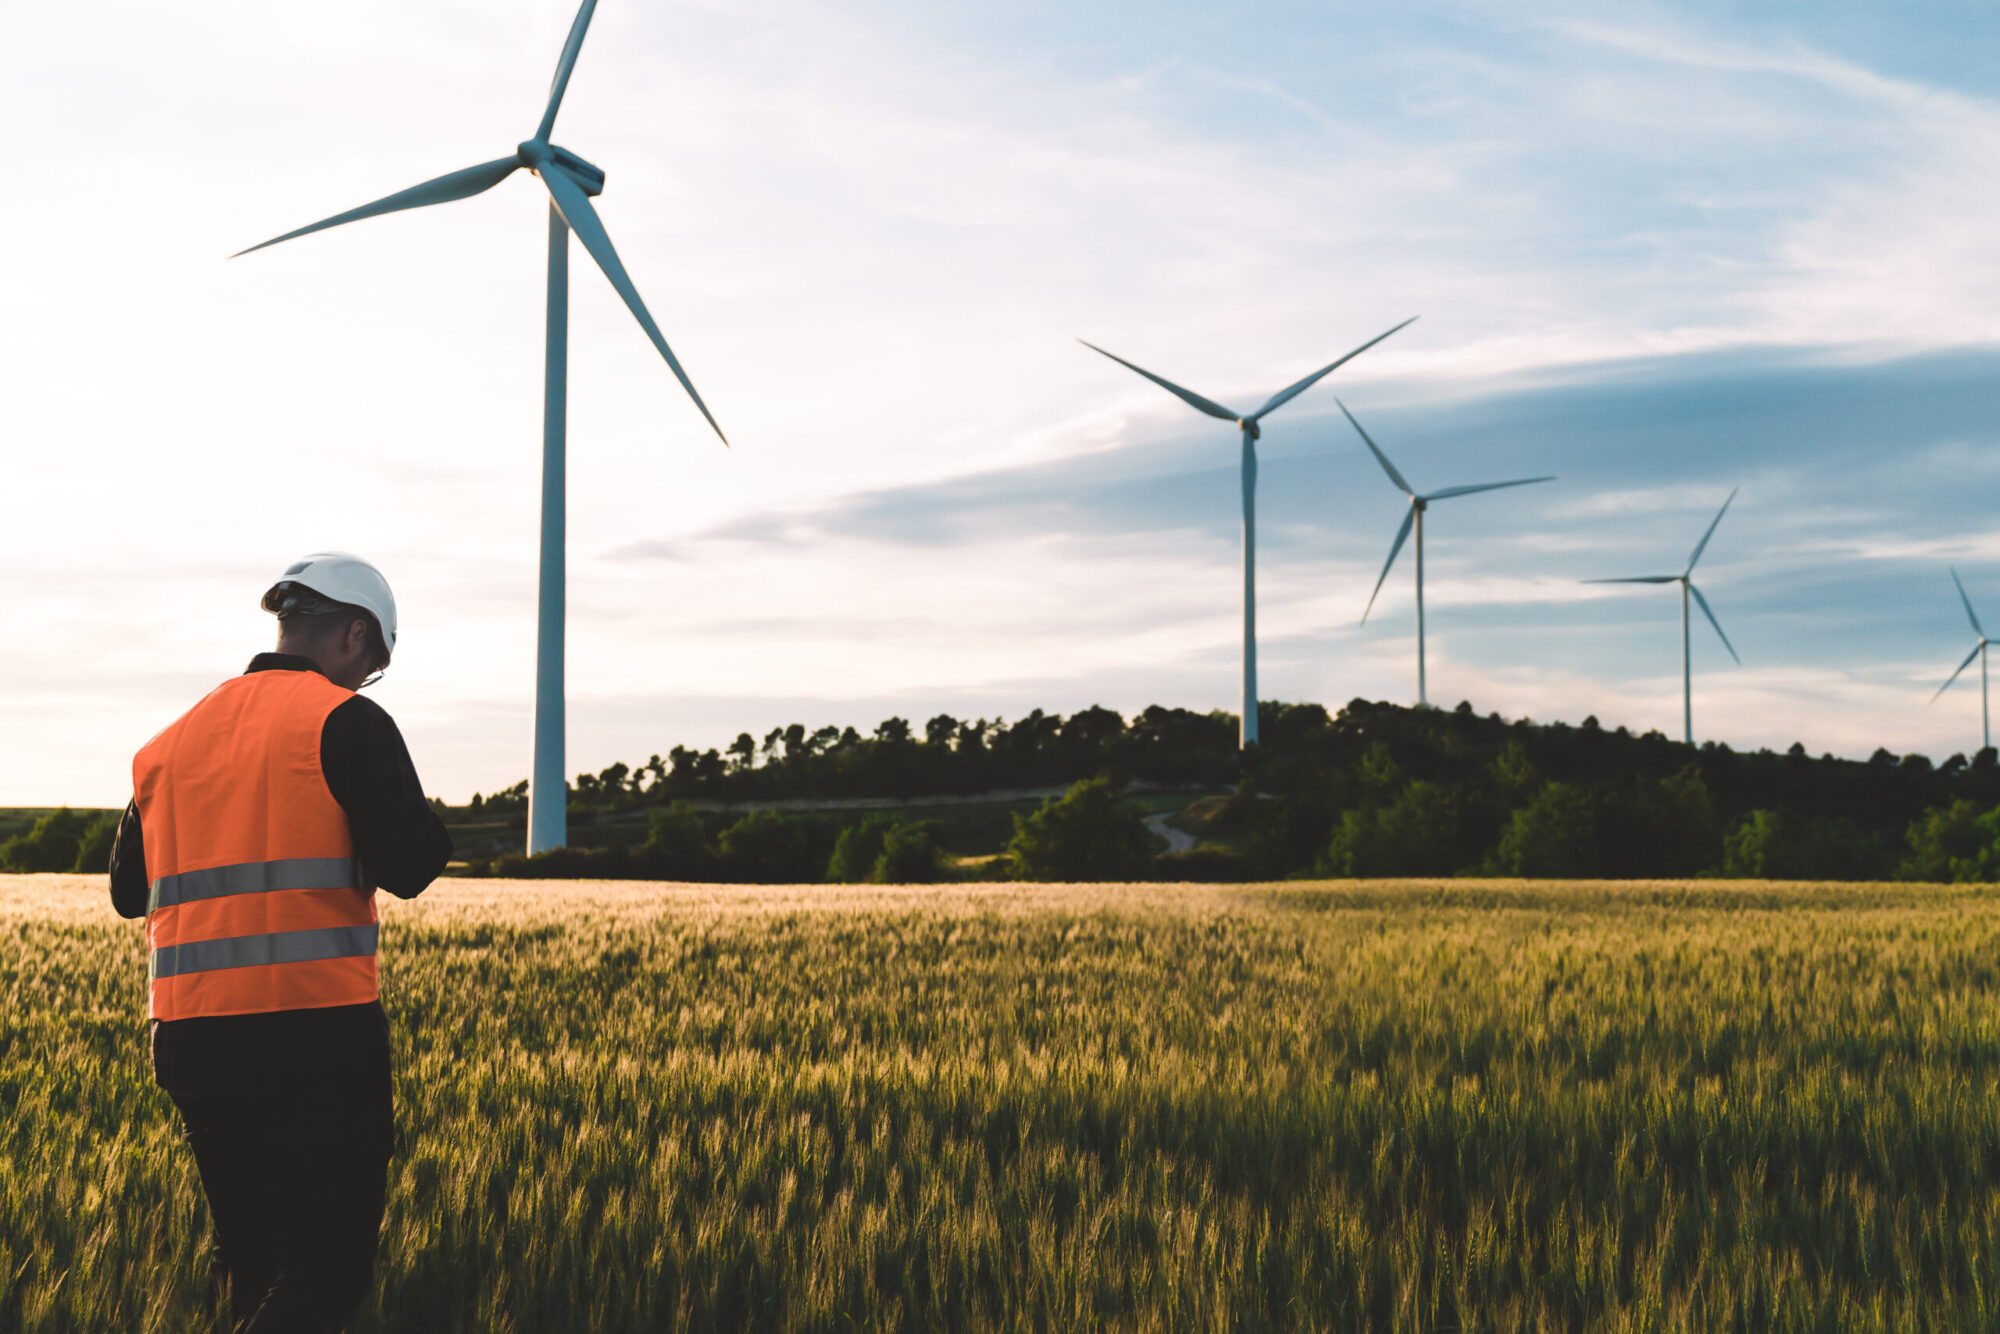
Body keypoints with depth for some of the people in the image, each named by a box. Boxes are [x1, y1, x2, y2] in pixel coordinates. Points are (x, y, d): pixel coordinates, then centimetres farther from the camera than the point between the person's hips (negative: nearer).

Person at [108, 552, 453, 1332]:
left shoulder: (173, 740, 16)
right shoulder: (346, 720, -3)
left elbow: (128, 891, 22)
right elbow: (409, 868, -11)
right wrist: (425, 828, 11)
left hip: (186, 1031, 7)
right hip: (316, 1027, -6)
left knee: (247, 1254, 18)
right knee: (332, 1268, -3)